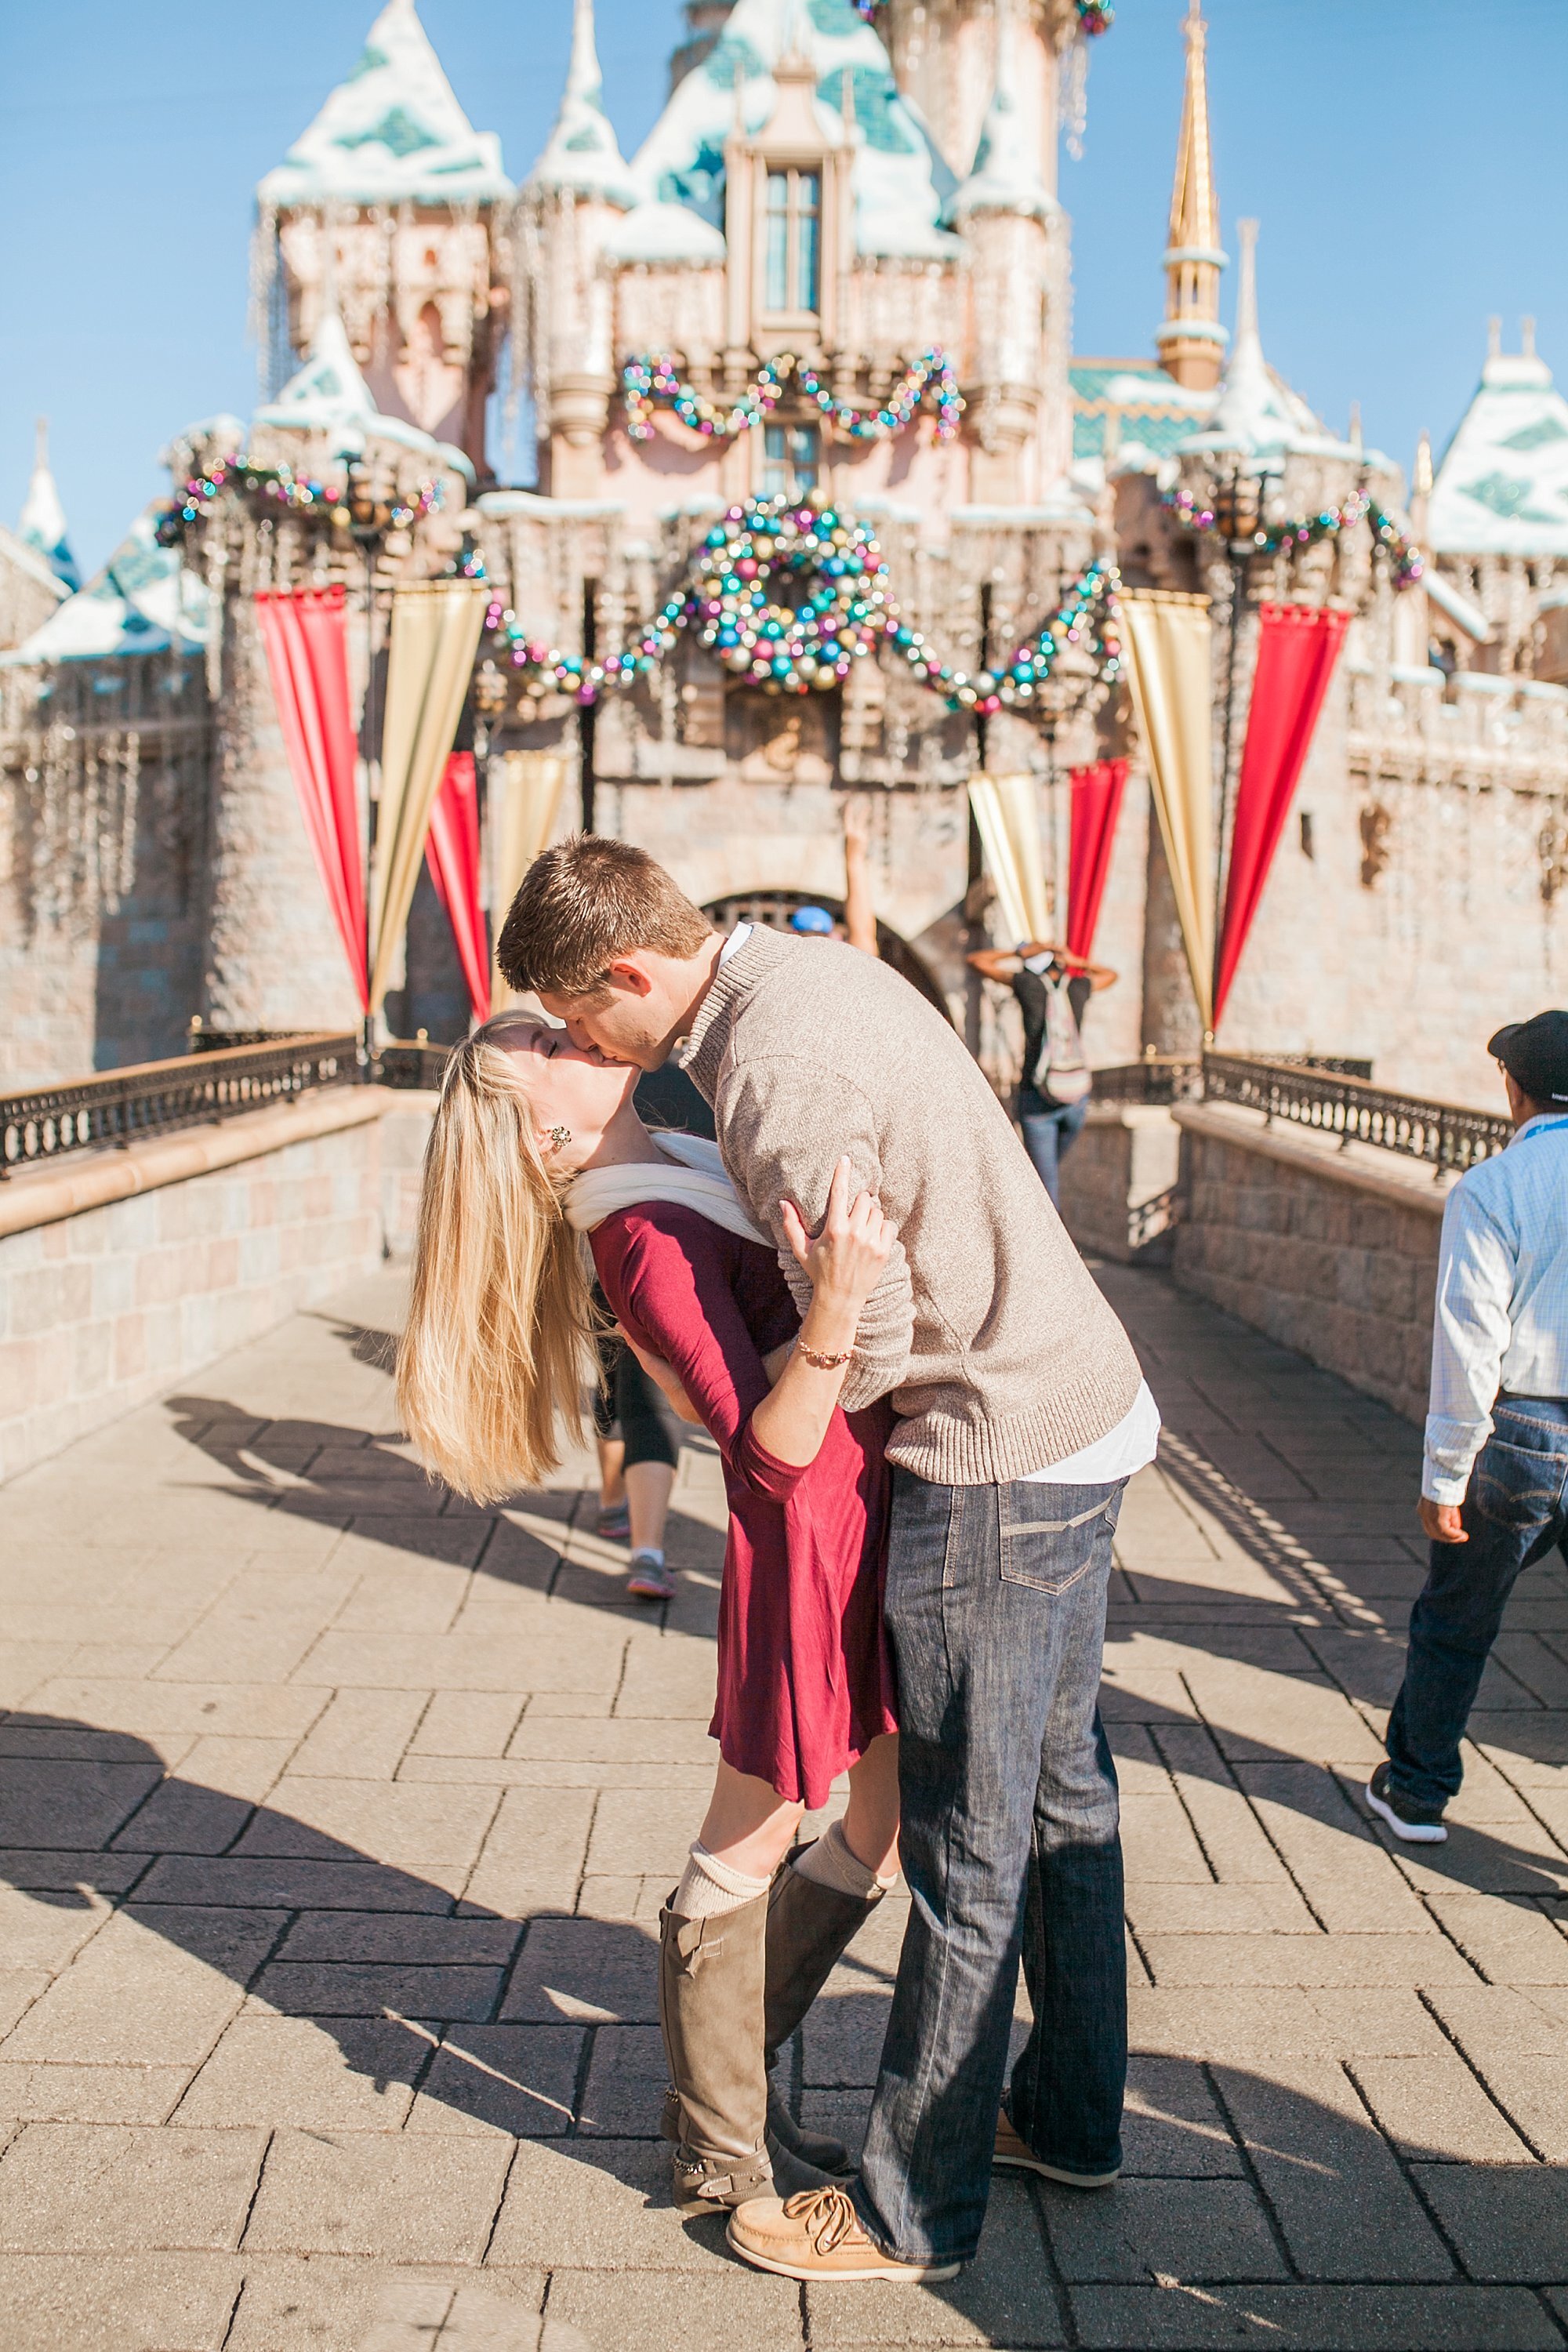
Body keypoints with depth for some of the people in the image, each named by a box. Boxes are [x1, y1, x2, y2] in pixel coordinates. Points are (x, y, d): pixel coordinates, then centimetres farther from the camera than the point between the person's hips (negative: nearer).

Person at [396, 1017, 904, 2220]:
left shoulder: (678, 1170, 8)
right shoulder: (644, 1240, -20)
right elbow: (774, 1446, -26)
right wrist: (834, 1306, -40)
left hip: (880, 1522, 9)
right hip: (811, 1545, -9)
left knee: (887, 1827, 20)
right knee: (747, 1853, 8)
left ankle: (727, 2073, 37)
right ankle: (722, 2153, 27)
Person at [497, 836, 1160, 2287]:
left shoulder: (769, 1078, -23)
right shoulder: (818, 967, 6)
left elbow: (872, 1336, -19)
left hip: (999, 1456, -10)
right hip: (1089, 1404, 10)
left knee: (968, 1850, 3)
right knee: (1059, 1789, 21)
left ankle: (914, 2208, 18)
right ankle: (1073, 2116, 37)